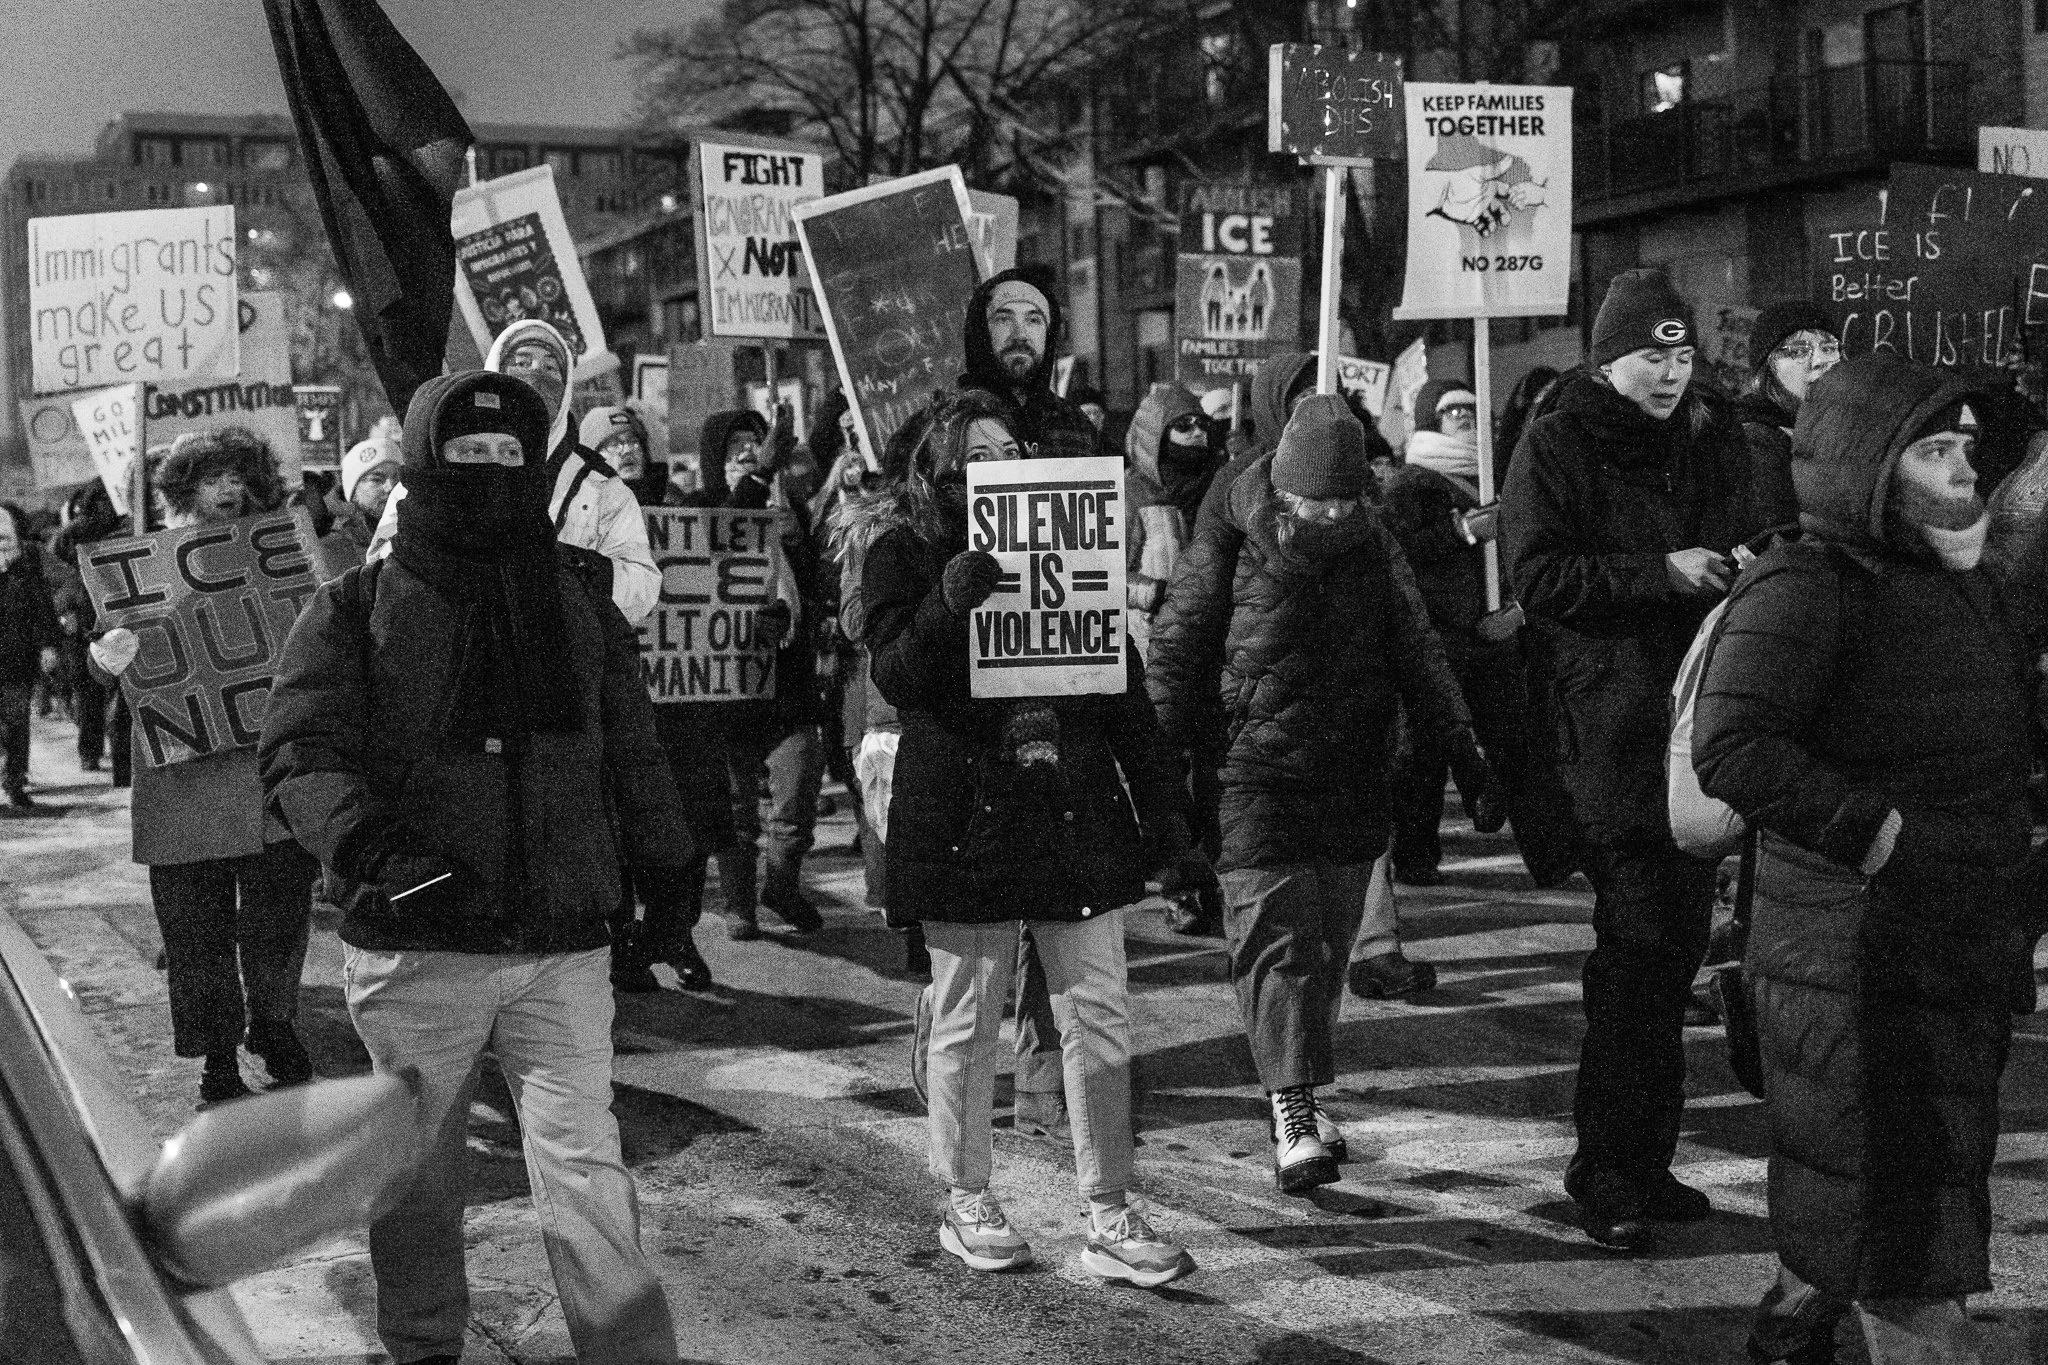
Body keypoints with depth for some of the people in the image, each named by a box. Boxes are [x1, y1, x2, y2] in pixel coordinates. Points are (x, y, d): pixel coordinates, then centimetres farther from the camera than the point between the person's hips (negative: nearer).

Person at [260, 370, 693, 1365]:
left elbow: (632, 763, 17)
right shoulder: (355, 611, 0)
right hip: (414, 948, -1)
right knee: (419, 1174, 13)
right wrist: (376, 849, -26)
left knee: (584, 1169, -4)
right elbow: (300, 753, -10)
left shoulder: (583, 614, 10)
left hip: (562, 948, 1)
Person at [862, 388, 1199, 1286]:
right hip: (964, 817, -3)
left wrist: (1162, 811, 7)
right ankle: (966, 1204, 22)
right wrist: (947, 605, -30)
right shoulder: (903, 559, 2)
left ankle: (1110, 1219, 9)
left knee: (1100, 1018, 2)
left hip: (1078, 815, 3)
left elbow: (1126, 690, 12)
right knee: (966, 1024, 6)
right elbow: (895, 677, -11)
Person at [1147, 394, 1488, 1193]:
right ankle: (1293, 1114, -14)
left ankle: (1301, 1091, 26)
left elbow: (1416, 650, 12)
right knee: (1277, 936, -13)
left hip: (1352, 780, 5)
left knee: (1329, 941, 11)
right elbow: (1177, 649, -2)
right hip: (1259, 774, -4)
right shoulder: (1228, 544, -7)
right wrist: (1172, 751, -3)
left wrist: (1459, 742, 9)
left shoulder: (1372, 545, 5)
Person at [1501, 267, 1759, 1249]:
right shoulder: (1558, 448, -1)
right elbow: (1536, 577, -11)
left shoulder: (1714, 446, 17)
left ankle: (1646, 1160, 20)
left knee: (1675, 947, 9)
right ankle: (1606, 1176, -2)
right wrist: (1660, 572, -17)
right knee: (1639, 945, -10)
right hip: (1609, 718, -6)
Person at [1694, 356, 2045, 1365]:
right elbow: (1729, 746, -27)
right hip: (1857, 954, -9)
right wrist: (1885, 835, -25)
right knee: (1906, 1228, -4)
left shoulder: (1967, 587, 12)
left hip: (1960, 958, 9)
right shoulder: (1805, 588, -15)